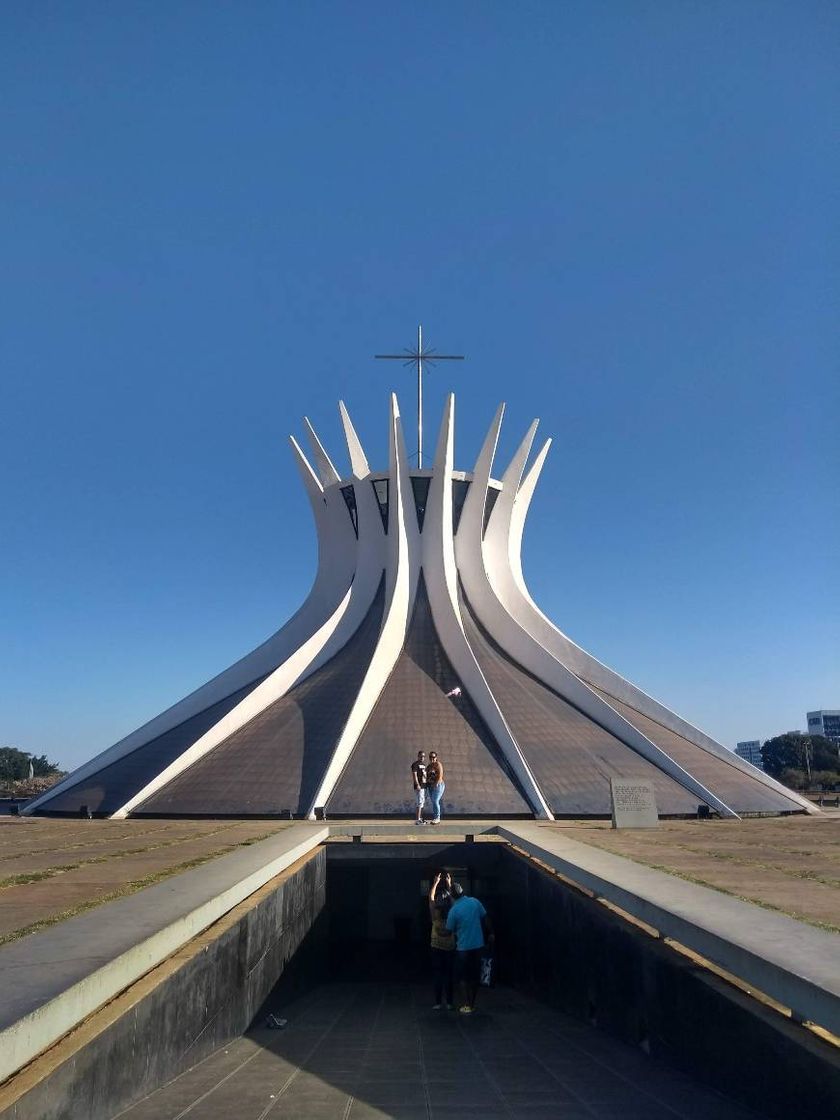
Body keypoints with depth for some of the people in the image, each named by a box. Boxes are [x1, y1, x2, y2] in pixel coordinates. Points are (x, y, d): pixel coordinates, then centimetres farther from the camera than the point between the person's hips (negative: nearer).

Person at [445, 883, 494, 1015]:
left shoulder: (454, 910, -15)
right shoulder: (475, 902, -4)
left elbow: (449, 930, -5)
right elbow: (485, 918, 2)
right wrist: (490, 933, 11)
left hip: (463, 948, -4)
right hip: (478, 945, 4)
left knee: (462, 977, 8)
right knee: (474, 976, 15)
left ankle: (465, 1005, 1)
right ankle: (472, 1004, 22)